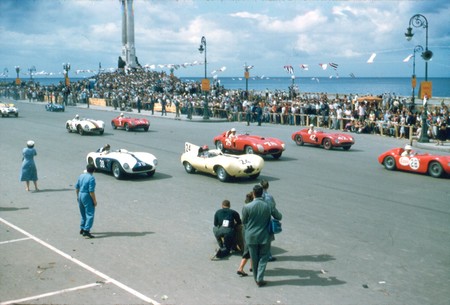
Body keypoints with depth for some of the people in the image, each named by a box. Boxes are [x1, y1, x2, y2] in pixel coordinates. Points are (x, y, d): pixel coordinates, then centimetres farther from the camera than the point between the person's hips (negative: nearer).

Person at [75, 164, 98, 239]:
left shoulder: (81, 176, 6)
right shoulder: (91, 178, -17)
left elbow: (76, 187, 13)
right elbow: (91, 191, -21)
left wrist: (78, 196, 25)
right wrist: (94, 201, -14)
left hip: (80, 195, 8)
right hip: (87, 197, -8)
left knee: (83, 214, 21)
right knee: (90, 215, -4)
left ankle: (82, 229, 31)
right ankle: (86, 231, -11)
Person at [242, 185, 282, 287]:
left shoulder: (247, 207, -14)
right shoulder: (268, 206, -11)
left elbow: (244, 222, 0)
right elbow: (279, 217, 3)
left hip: (251, 237, 0)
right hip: (264, 236, 0)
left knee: (254, 258, 14)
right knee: (263, 258, 12)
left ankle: (256, 278, 27)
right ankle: (260, 279, 6)